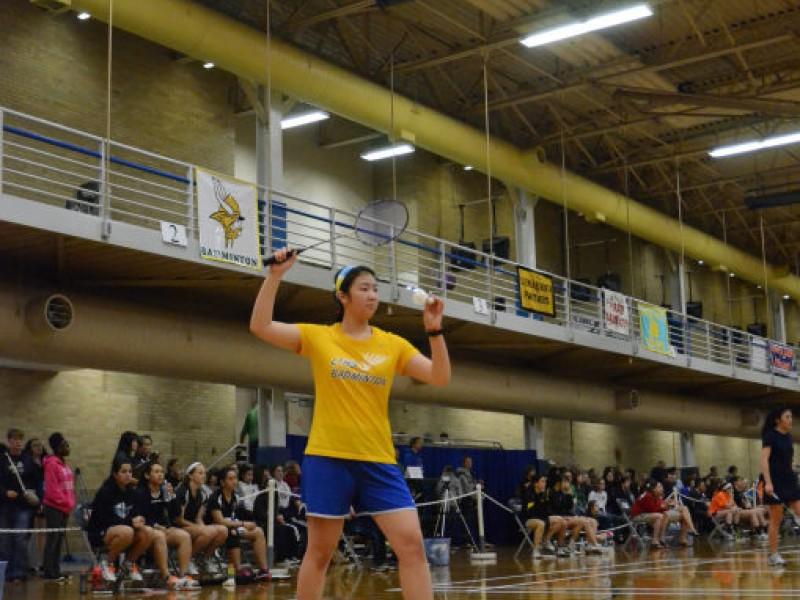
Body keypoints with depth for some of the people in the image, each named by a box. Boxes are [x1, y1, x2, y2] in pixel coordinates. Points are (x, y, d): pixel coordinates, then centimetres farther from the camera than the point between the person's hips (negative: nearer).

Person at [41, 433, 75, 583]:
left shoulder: (64, 463, 14)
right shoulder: (52, 464, -13)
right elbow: (51, 488, -17)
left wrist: (70, 503, 9)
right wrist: (65, 502, -13)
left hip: (65, 508, 9)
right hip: (54, 507, -9)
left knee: (59, 539, 11)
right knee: (53, 539, -6)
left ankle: (56, 572, 16)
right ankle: (49, 574, -3)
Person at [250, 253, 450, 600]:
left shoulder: (393, 344, 7)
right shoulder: (318, 337, 2)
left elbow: (440, 378, 2)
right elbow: (260, 327, -5)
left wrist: (435, 331, -11)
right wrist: (275, 274, -13)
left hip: (378, 461, 2)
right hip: (328, 458, -2)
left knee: (412, 544, -7)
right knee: (319, 551, 6)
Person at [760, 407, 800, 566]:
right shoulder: (770, 436, -9)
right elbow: (764, 460, -17)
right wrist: (768, 482, -26)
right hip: (775, 483, -7)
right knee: (776, 520, -2)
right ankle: (773, 555, 6)